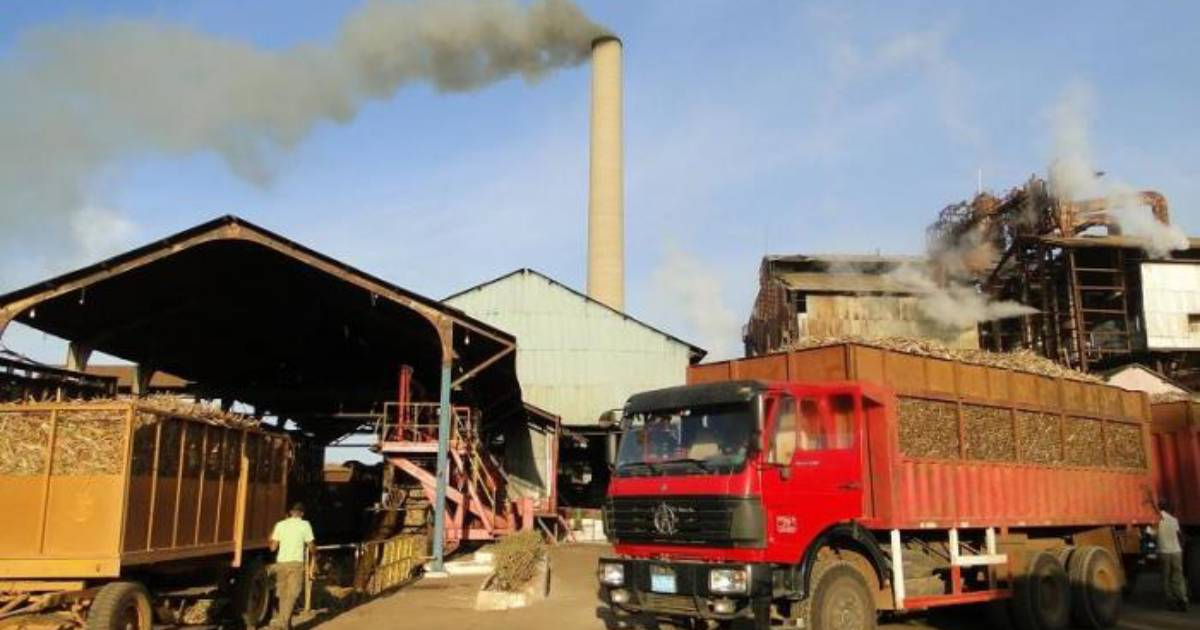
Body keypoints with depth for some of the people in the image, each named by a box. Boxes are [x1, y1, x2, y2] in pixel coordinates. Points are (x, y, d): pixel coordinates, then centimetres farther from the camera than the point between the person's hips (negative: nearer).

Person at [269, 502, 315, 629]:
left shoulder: (280, 524, 7)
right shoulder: (305, 525, -1)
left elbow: (273, 547, 6)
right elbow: (311, 547, 1)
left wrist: (271, 539, 27)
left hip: (281, 563, 4)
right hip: (296, 563, -4)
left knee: (283, 595, 15)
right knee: (292, 595, -5)